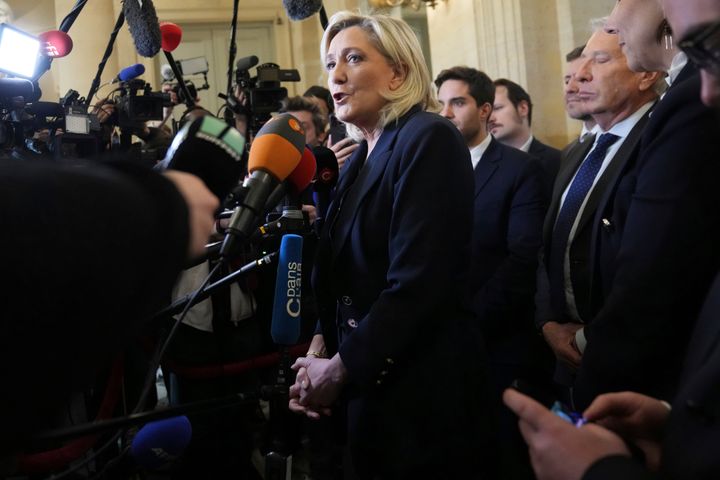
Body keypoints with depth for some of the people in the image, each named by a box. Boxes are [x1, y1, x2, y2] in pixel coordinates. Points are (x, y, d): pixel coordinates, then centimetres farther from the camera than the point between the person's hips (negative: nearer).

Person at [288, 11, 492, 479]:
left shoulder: (428, 140, -14)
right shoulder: (361, 158, 11)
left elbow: (417, 283, -23)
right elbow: (344, 274, 12)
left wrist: (339, 369, -16)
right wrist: (321, 347, -4)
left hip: (420, 387, -8)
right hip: (369, 384, 8)